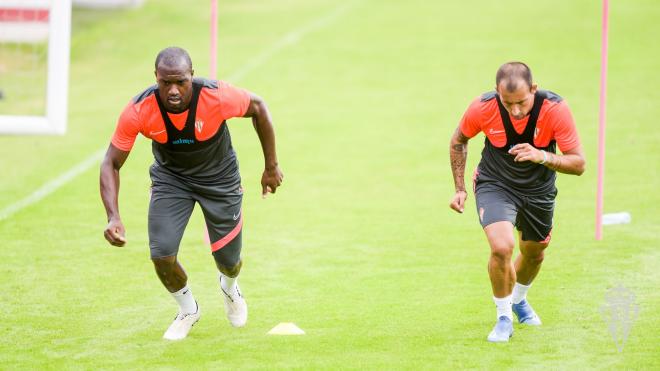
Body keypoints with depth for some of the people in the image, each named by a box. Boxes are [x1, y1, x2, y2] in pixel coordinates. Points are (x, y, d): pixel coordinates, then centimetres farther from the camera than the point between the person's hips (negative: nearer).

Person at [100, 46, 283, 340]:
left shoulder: (217, 96, -32)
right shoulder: (138, 111, -30)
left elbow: (258, 107, -11)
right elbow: (111, 164, -18)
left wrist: (272, 167, -4)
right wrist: (113, 218, -31)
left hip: (219, 178, 0)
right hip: (170, 178, 0)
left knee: (228, 263, 6)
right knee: (161, 256, -16)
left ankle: (230, 287, 48)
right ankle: (188, 310, 18)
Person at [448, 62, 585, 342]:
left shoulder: (555, 109, -27)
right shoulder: (482, 108, -25)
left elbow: (578, 164, -23)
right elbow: (458, 142, -2)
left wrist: (542, 156, -40)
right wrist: (460, 189, -4)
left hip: (538, 190, 2)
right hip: (494, 185, -2)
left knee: (534, 254, 20)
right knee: (502, 247, -25)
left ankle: (518, 300, 54)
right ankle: (504, 318, -2)